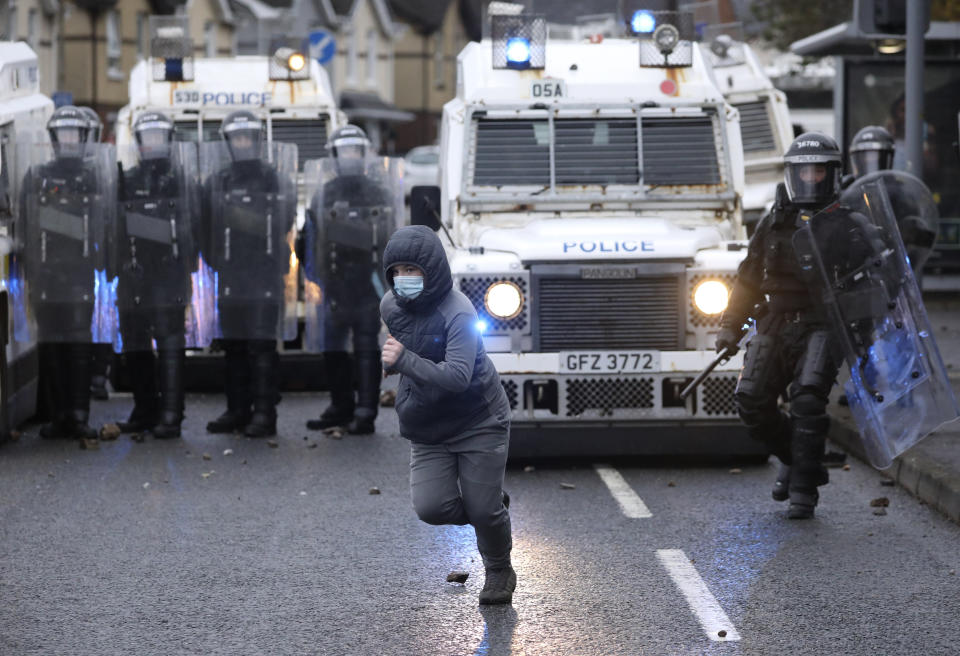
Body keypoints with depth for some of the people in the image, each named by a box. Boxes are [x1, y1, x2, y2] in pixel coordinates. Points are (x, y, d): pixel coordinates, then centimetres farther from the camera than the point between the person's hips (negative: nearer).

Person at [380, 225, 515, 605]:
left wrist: (404, 361, -44)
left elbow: (457, 376, -37)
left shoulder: (458, 313, -24)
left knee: (483, 509, -2)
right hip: (427, 430, 5)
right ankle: (494, 509, 19)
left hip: (479, 422, -5)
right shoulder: (390, 306, -4)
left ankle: (499, 573, 29)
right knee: (430, 507, -13)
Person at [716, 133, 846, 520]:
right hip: (776, 325, 4)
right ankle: (795, 459, 16)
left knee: (808, 398, -21)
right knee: (751, 400, -9)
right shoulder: (775, 223, 13)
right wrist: (731, 326, 11)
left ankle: (804, 489, -10)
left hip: (823, 326, -4)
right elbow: (749, 279, 19)